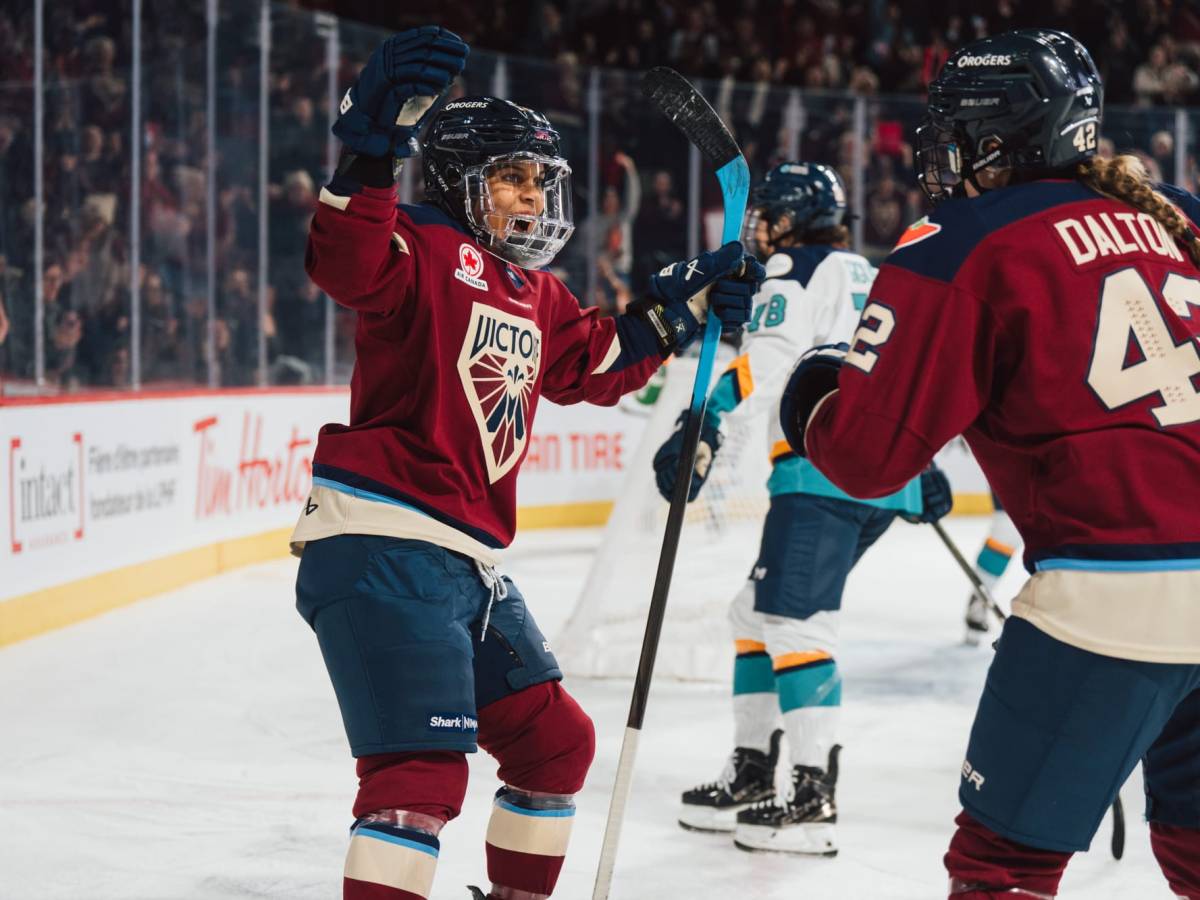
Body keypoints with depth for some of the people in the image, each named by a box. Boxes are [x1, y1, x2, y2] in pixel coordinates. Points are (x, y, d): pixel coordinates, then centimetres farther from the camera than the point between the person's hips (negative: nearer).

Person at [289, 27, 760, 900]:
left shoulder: (536, 295, 19)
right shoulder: (424, 251, -8)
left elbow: (595, 365, 32)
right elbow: (348, 261, -30)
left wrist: (680, 306, 23)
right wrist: (375, 139, -43)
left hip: (470, 563, 10)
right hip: (381, 546, -10)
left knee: (556, 740, 20)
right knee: (424, 770, -20)